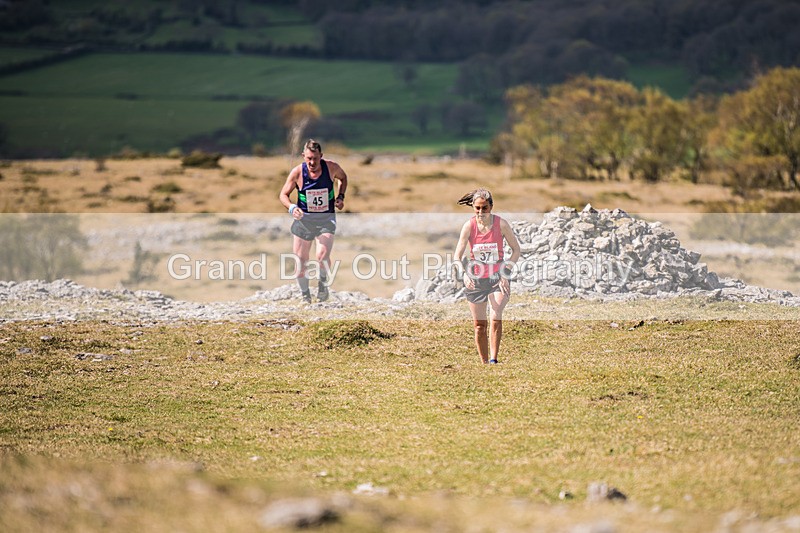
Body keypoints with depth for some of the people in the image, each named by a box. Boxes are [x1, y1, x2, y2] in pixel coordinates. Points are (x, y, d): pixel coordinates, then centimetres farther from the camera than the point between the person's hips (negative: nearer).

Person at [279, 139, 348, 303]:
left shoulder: (331, 167, -10)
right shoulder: (297, 172, -13)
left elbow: (343, 177, 14)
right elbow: (283, 194, -2)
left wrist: (341, 196, -1)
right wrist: (292, 208, -22)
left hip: (326, 218, -1)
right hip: (304, 218, 1)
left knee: (323, 256, -23)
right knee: (300, 262, 3)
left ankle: (323, 284, 8)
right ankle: (305, 295, 26)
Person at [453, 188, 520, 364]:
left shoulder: (501, 224, -10)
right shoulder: (469, 226, -9)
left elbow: (516, 250, 0)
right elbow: (457, 256, -11)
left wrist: (506, 273, -11)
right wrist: (464, 274, -29)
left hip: (498, 277, -1)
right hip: (475, 279, 2)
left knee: (496, 318, -20)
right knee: (479, 324, 5)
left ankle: (493, 360, -19)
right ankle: (484, 362, 17)